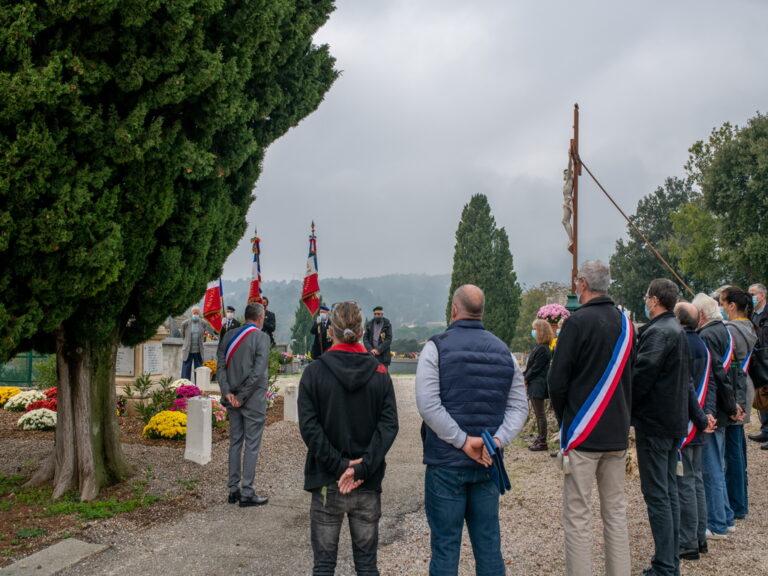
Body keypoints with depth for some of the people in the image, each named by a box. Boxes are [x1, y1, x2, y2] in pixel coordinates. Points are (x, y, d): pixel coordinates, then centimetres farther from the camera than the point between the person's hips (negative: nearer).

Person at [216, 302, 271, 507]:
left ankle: (233, 489, 19)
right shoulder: (261, 337, -11)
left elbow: (221, 366, 2)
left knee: (235, 442, 14)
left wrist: (227, 392, -4)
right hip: (253, 400, -6)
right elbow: (258, 371, -18)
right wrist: (242, 396, -12)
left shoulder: (229, 336, 7)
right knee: (251, 445, 1)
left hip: (233, 400, 6)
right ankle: (247, 493, 4)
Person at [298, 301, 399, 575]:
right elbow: (389, 425, -9)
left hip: (326, 482, -2)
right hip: (369, 483, 2)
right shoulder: (379, 373, -1)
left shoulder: (314, 372, -6)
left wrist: (339, 466, -12)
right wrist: (363, 468, -13)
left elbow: (309, 426, -13)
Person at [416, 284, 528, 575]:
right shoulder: (503, 351, 8)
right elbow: (519, 406, 4)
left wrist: (463, 441, -14)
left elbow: (428, 404, -16)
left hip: (446, 462, -4)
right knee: (488, 543, 13)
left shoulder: (437, 347, -6)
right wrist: (498, 440, -8)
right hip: (487, 464, 4)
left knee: (445, 546, 3)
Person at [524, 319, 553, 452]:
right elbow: (531, 365, 14)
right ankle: (540, 438, 24)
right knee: (538, 413, 16)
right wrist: (524, 376, 3)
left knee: (540, 414, -1)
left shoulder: (542, 349, -19)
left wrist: (526, 378, -7)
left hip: (538, 385, -10)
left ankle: (542, 441, 6)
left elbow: (535, 368, -18)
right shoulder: (539, 347, 12)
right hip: (535, 385, 10)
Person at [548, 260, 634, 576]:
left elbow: (557, 381, -11)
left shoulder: (578, 322, -12)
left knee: (578, 517, -1)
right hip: (617, 432, 6)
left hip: (582, 432, -6)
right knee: (616, 511, 13)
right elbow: (629, 378, 15)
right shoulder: (625, 322, 7)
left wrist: (564, 418, 5)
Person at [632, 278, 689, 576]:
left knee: (656, 494, -4)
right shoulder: (677, 330, 13)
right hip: (675, 419, 10)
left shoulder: (657, 332, -18)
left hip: (654, 422, -10)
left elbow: (642, 375, -24)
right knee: (669, 490, 15)